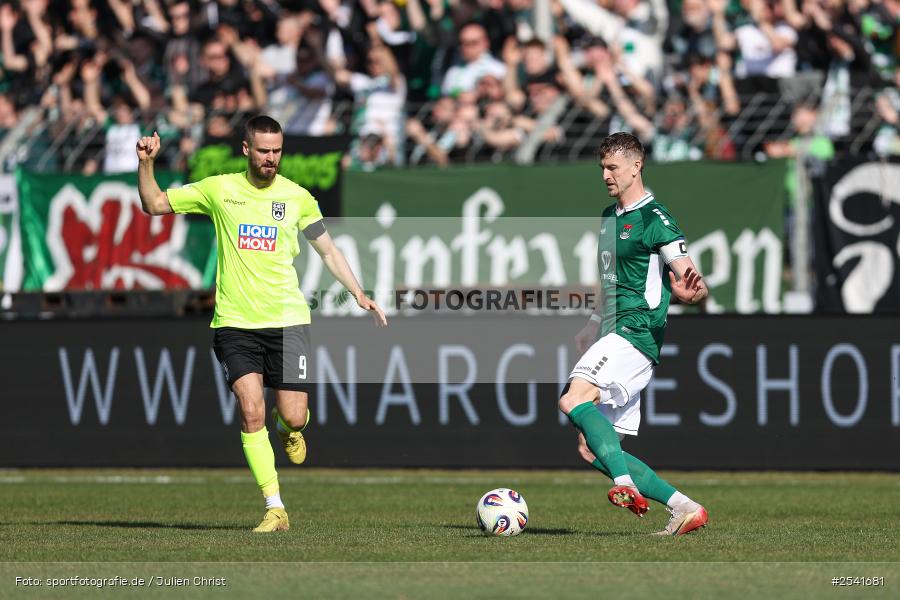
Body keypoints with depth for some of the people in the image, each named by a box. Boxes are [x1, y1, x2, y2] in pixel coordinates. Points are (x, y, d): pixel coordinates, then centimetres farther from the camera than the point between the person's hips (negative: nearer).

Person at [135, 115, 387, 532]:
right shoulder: (219, 189, 4)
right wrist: (146, 164, -10)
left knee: (293, 418, -5)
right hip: (235, 322, 0)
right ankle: (275, 509, -9)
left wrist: (359, 295, 5)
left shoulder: (296, 197, 5)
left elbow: (328, 250, 14)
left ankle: (288, 426, 34)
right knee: (251, 412, -13)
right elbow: (154, 204, 6)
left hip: (287, 320, 0)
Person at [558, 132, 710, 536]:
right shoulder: (609, 217, 19)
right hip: (614, 334, 10)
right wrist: (587, 335, 32)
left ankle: (627, 486, -37)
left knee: (573, 400, -30)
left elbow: (690, 282, -16)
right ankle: (684, 509, 4)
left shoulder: (655, 220, -8)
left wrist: (691, 291, -39)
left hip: (637, 334, -9)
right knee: (592, 449, 3)